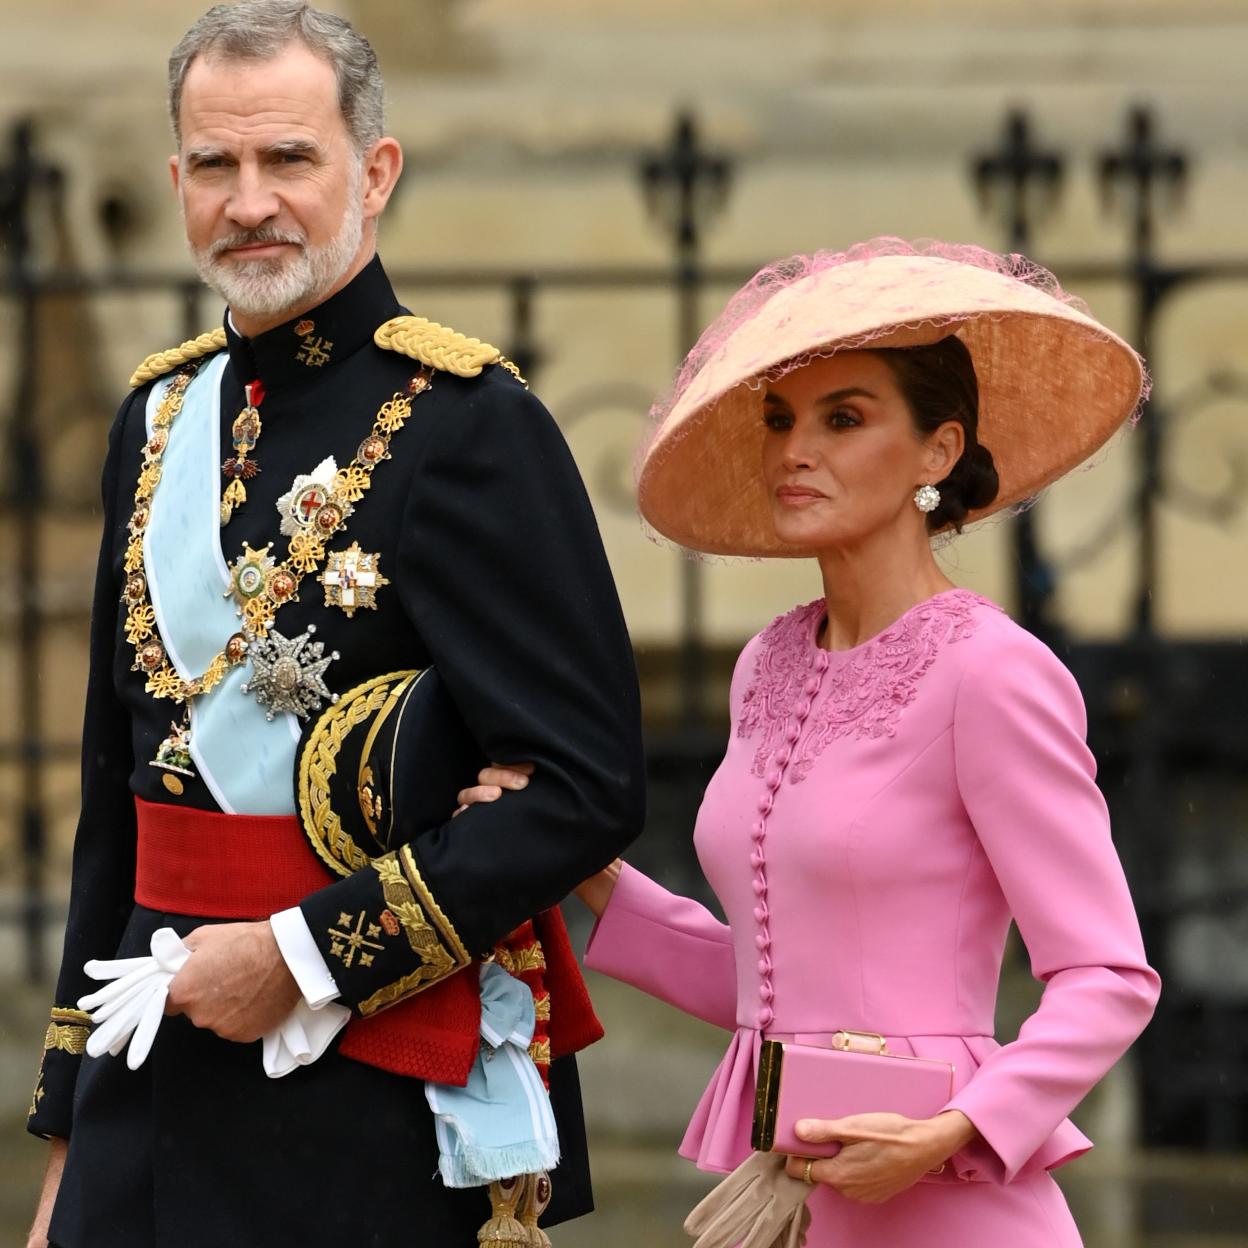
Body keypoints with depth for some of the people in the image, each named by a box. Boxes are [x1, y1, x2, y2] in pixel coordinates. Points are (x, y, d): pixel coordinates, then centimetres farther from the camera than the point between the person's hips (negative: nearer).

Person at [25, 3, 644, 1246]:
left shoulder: (466, 422, -10)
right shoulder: (159, 418, 11)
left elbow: (583, 786, -16)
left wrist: (305, 953, -17)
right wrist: (71, 1129, 16)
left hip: (381, 1103, -6)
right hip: (158, 1090, 6)